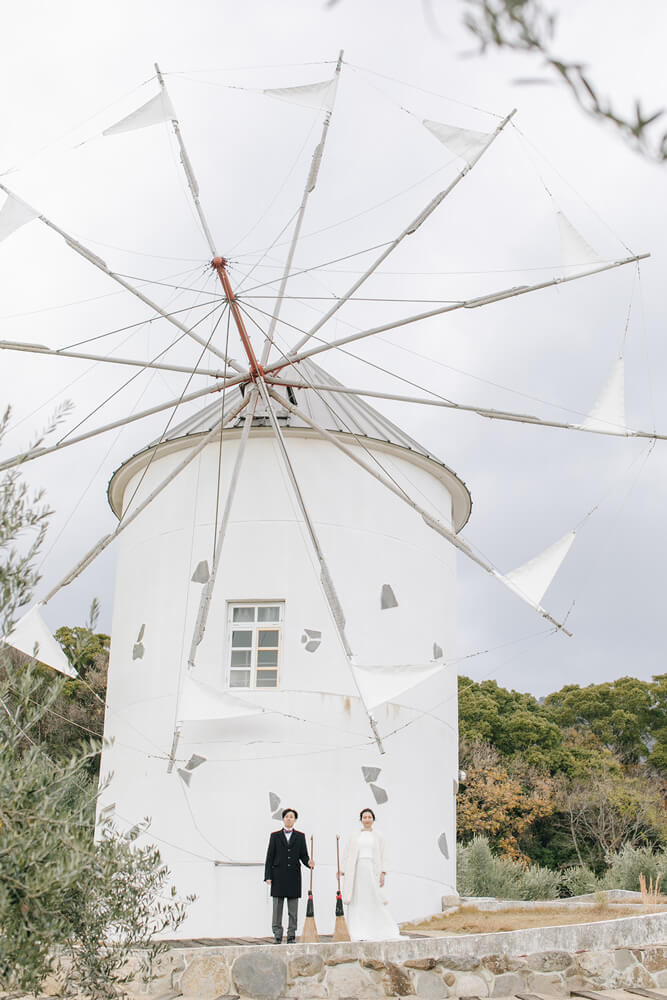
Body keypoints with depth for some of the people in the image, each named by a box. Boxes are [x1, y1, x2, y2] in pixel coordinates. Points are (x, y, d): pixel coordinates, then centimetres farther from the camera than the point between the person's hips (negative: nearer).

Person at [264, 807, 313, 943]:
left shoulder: (300, 836, 10)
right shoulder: (275, 835, 7)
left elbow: (303, 855, 8)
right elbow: (270, 857, 4)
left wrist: (308, 863, -15)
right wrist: (268, 876, -3)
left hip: (294, 875, 1)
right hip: (278, 875, -1)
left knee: (293, 909, 2)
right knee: (277, 907, 0)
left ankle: (291, 936, 7)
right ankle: (277, 935, 6)